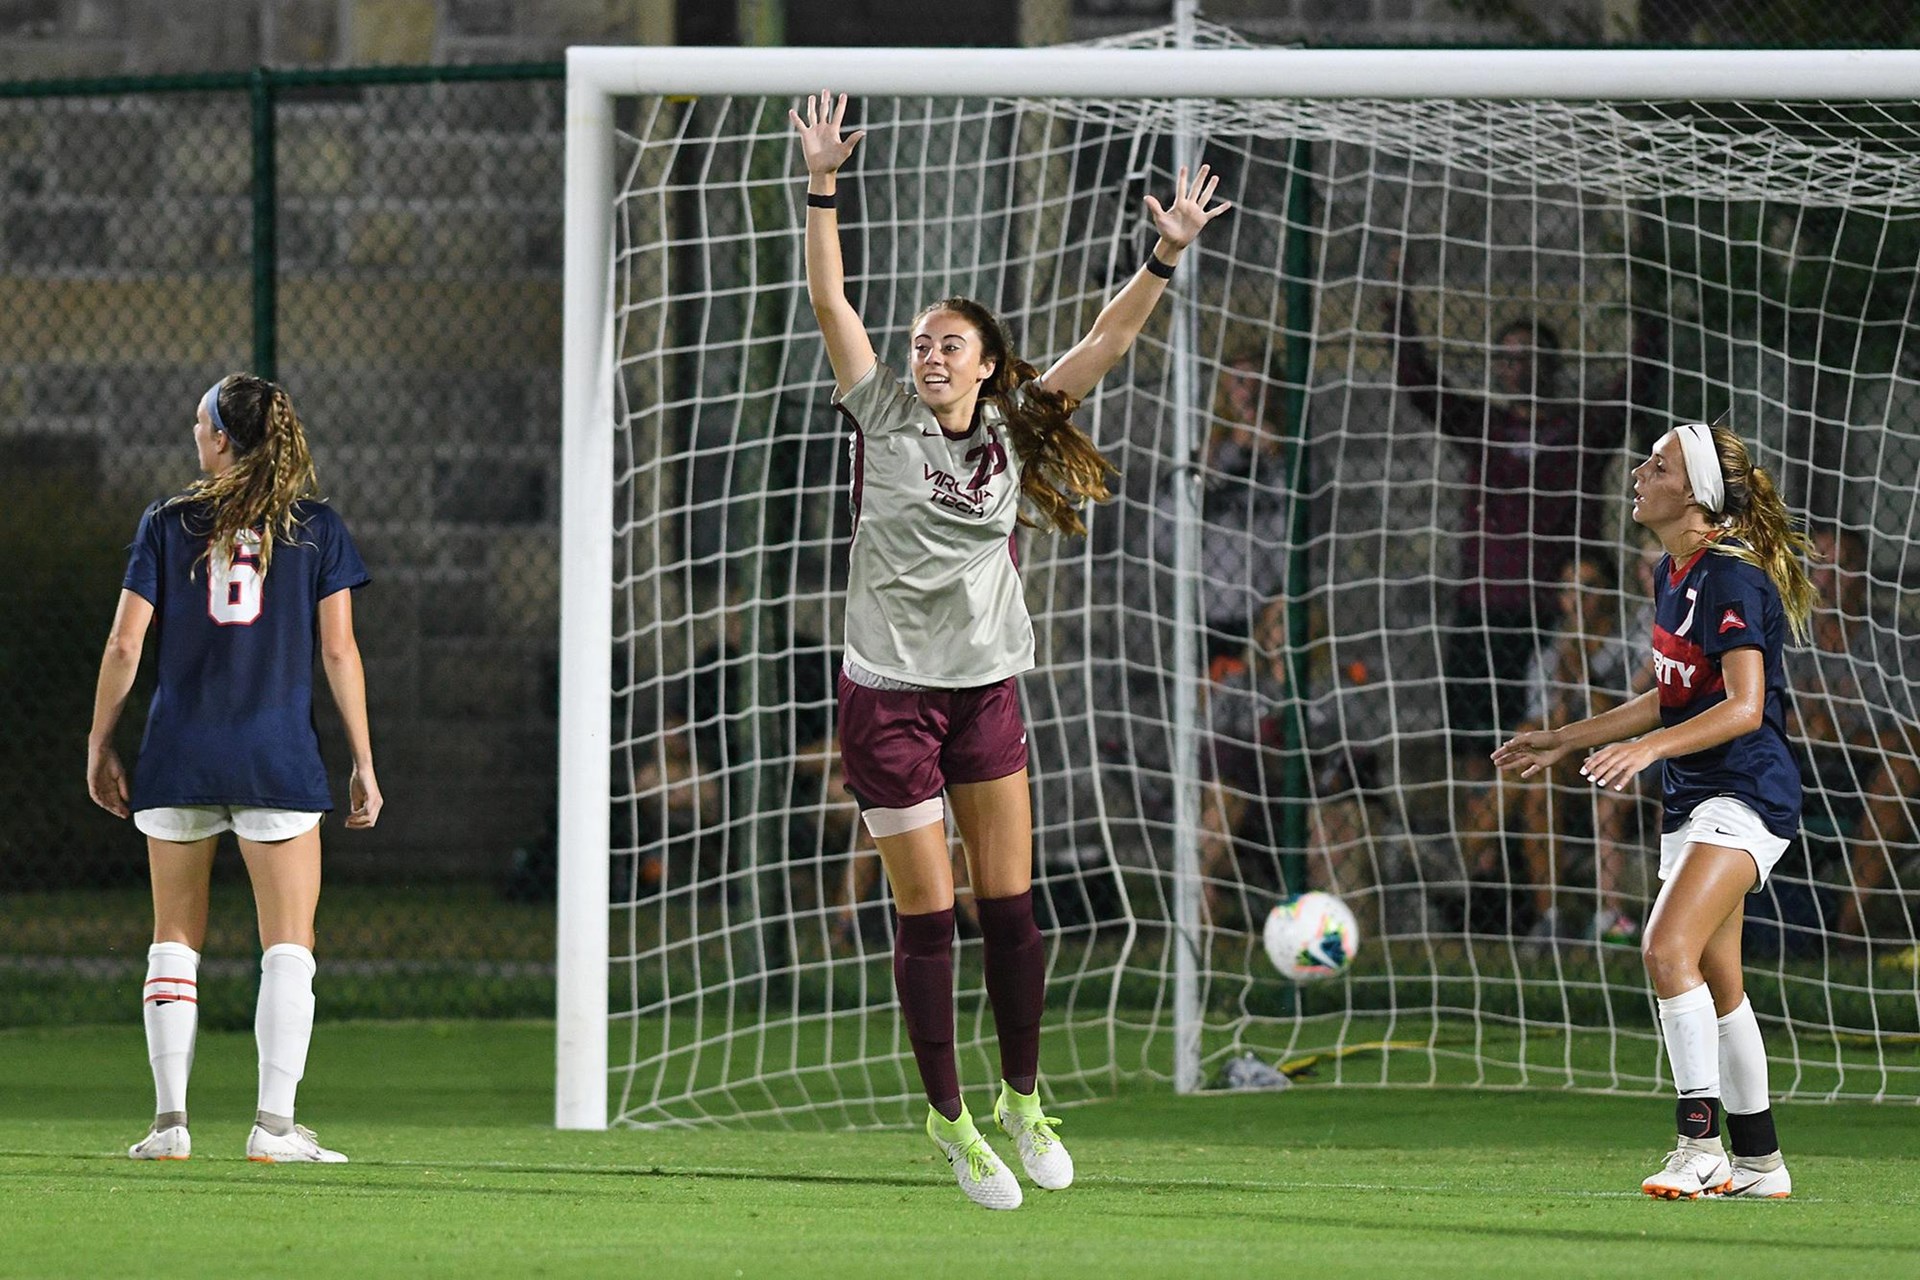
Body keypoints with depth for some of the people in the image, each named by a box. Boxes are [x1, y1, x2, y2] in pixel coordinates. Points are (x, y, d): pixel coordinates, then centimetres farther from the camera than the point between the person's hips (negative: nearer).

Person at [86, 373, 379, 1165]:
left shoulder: (168, 525, 3)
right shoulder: (317, 528, 2)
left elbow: (125, 644, 1)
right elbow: (339, 651, -1)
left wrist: (100, 746, 10)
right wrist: (363, 764, 3)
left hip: (178, 757, 1)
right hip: (276, 757, -1)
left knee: (175, 938, 10)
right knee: (288, 943, 1)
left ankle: (170, 1119, 6)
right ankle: (274, 1123, -7)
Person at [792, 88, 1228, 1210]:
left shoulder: (1009, 429, 4)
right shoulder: (884, 416, -2)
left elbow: (1109, 341, 5)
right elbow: (831, 302, -7)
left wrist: (1171, 255, -4)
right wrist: (823, 184, -15)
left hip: (986, 688, 3)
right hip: (889, 688, -3)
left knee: (1012, 906, 4)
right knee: (928, 915, -1)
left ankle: (1023, 1100, 18)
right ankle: (950, 1119, 8)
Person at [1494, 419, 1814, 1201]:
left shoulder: (1731, 579, -18)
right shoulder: (1673, 574, 12)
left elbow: (1744, 708, -26)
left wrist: (1648, 747, -35)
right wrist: (1565, 741, 25)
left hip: (1745, 796, -10)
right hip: (1694, 799, 10)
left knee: (1669, 950, -23)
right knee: (1714, 980, 13)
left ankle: (1700, 1145, -21)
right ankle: (1759, 1162, 21)